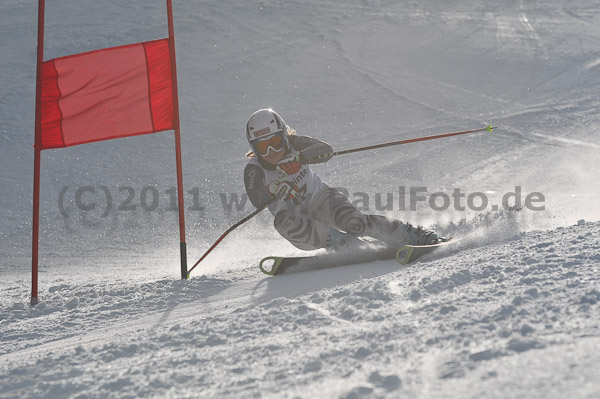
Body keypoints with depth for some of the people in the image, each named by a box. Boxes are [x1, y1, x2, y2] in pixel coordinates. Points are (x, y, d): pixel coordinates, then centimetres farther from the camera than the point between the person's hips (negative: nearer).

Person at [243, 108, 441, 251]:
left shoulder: (294, 145, -12)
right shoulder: (254, 170, -15)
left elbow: (326, 150, -28)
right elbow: (256, 200, -31)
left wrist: (300, 157, -46)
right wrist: (273, 190, -51)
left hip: (319, 198, 0)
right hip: (294, 216, 0)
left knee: (354, 222, -28)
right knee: (282, 222, -35)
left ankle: (415, 235, -18)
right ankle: (350, 245, -31)